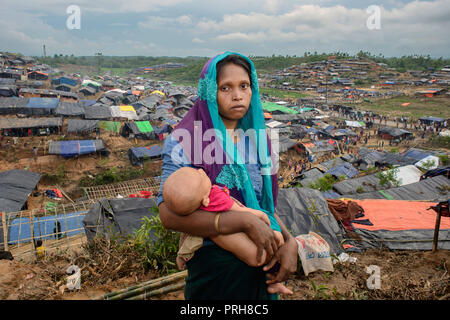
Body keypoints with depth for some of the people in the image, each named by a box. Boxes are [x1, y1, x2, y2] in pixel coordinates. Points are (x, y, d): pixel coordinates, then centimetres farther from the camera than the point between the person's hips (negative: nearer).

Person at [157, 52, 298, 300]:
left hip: (262, 260, 5)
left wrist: (289, 241, -10)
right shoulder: (184, 140, -15)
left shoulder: (256, 138, 3)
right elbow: (169, 214, -25)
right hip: (213, 263, -5)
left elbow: (265, 205, 8)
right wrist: (245, 221, -29)